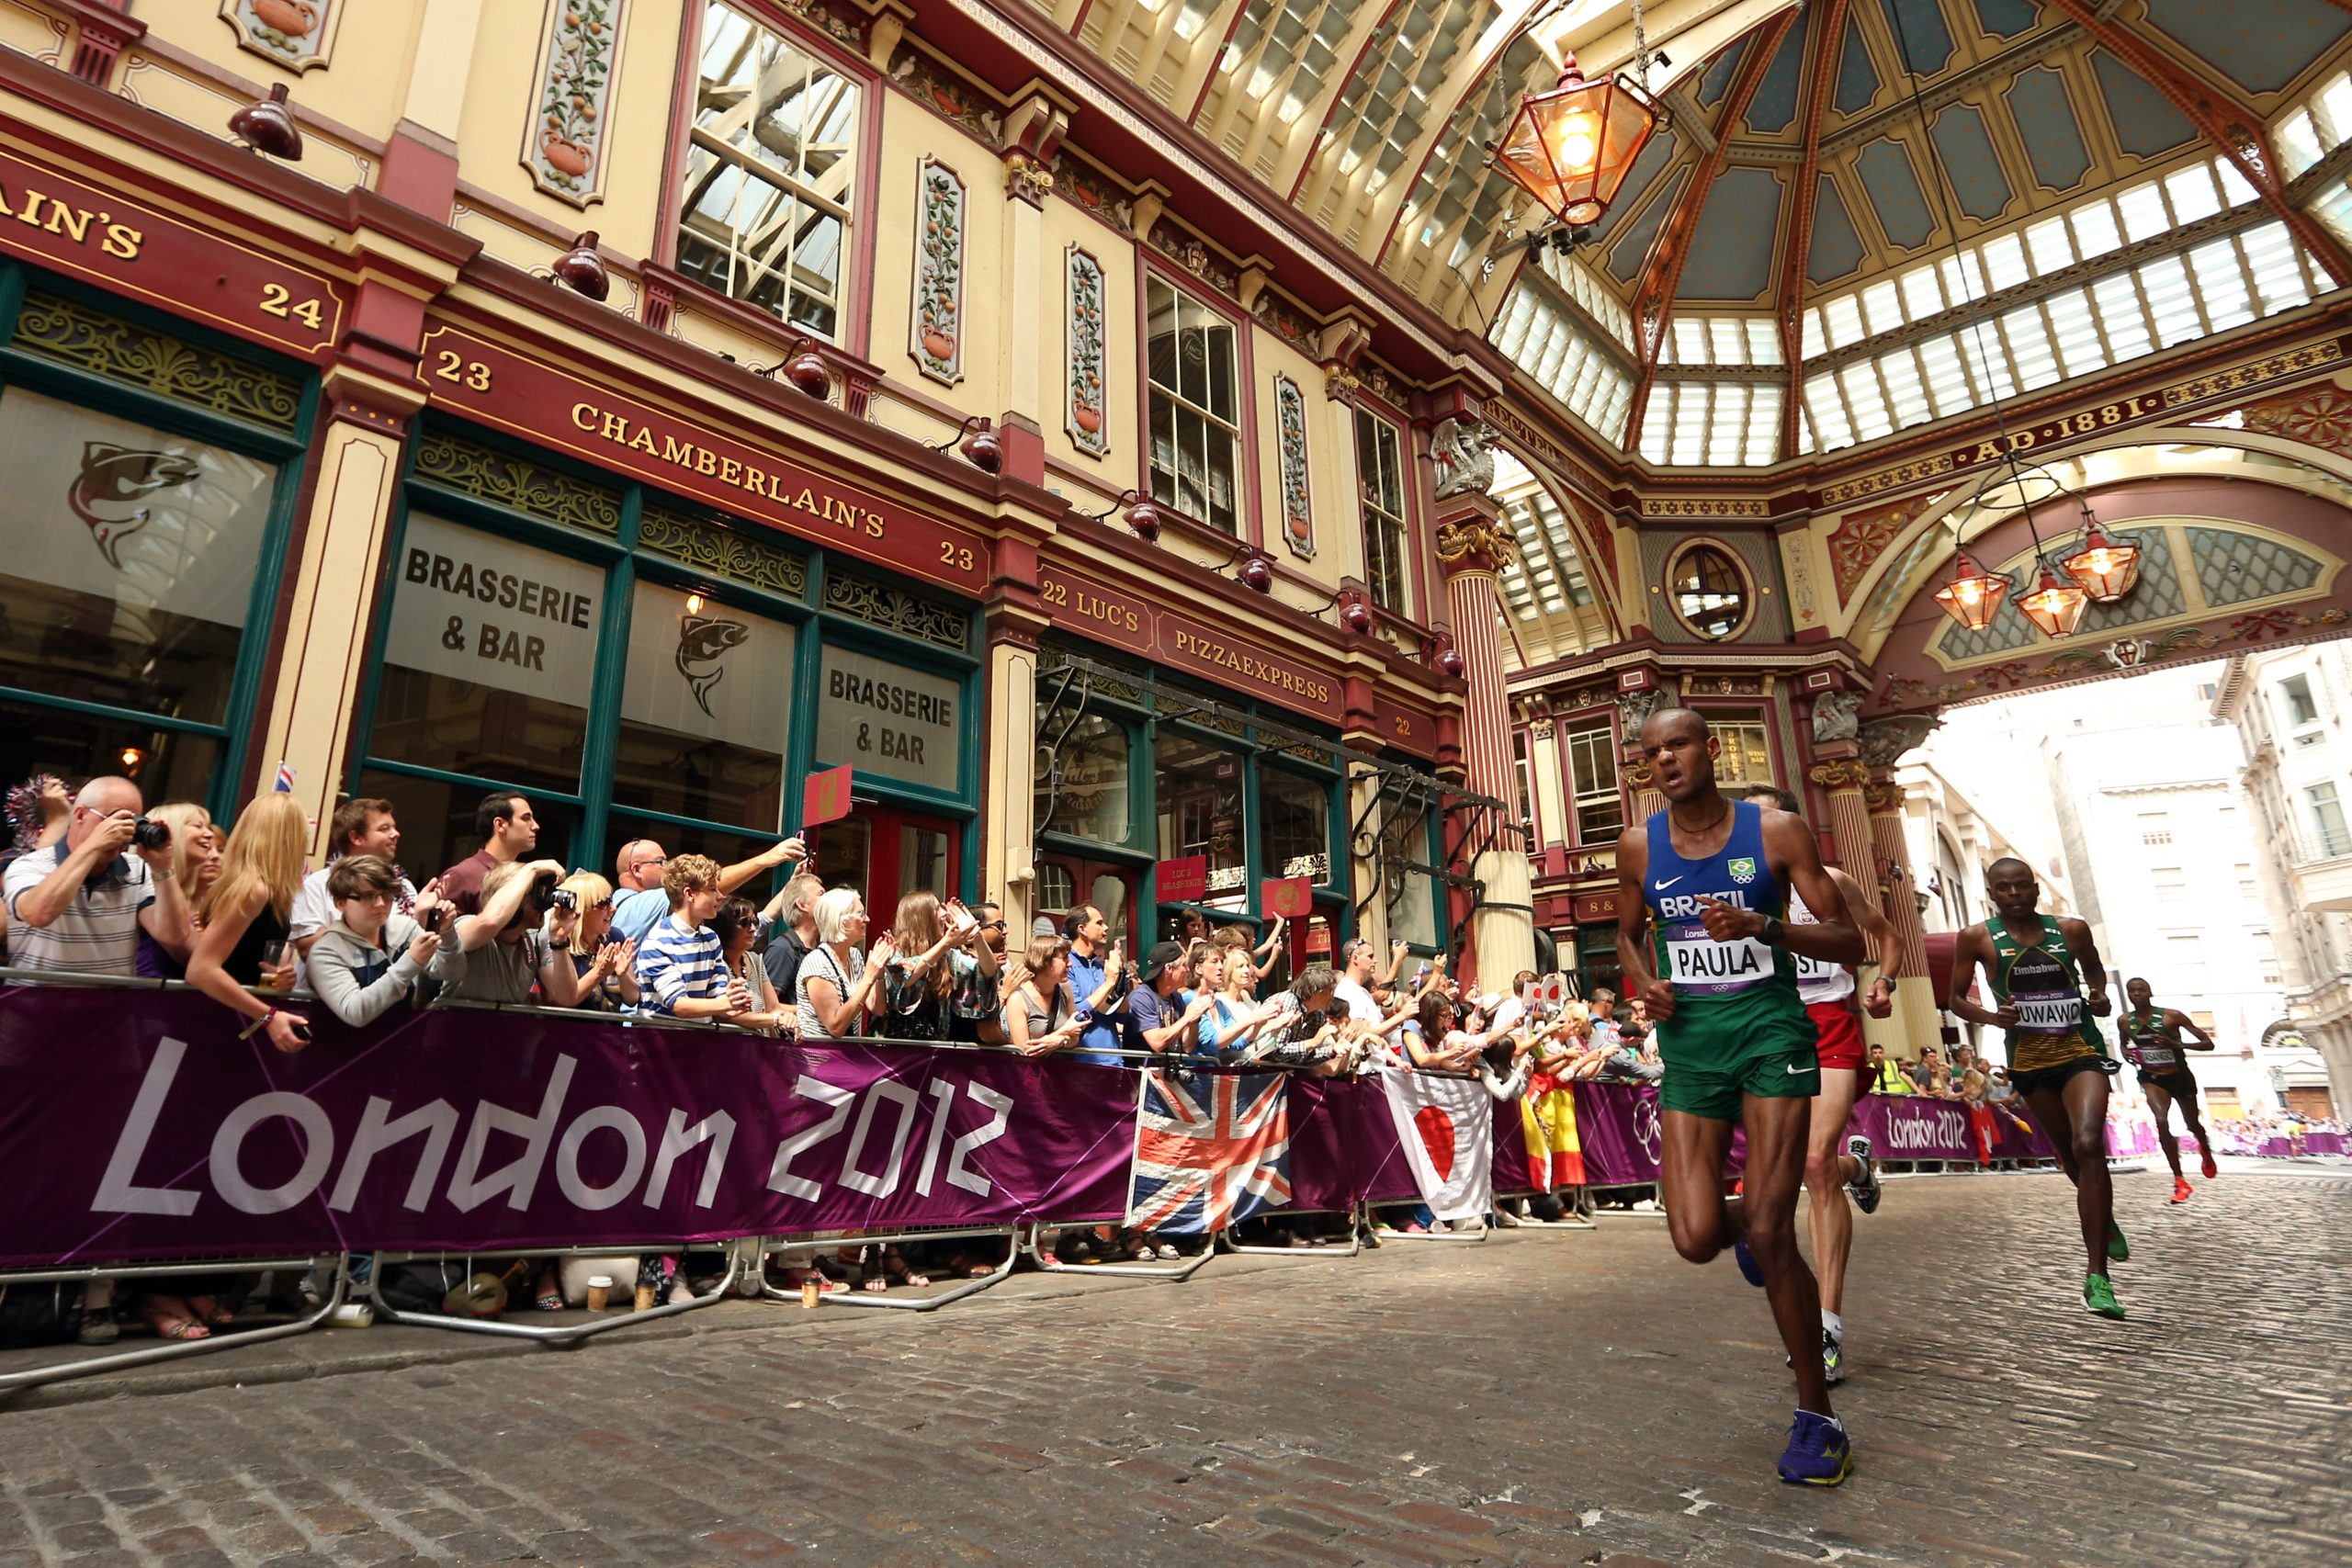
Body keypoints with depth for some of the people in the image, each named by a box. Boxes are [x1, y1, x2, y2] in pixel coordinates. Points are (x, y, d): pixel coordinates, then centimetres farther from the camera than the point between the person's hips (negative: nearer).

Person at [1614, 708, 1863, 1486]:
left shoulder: (1775, 831, -4)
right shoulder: (1639, 845, 4)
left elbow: (1848, 940, -3)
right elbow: (1629, 933, 19)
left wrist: (1765, 927, -21)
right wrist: (1645, 981, -3)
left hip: (1770, 1028, -2)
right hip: (1688, 1043, 3)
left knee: (1770, 1234, -8)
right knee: (1697, 1239, -6)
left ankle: (1816, 1415, 14)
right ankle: (1744, 1223, 33)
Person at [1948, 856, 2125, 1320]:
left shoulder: (2071, 929, -1)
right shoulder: (1977, 938, -5)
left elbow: (2094, 969, 19)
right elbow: (1956, 998, 2)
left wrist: (2101, 997, -1)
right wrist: (1991, 1017, -16)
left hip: (2081, 1053, -1)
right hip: (2029, 1061, 1)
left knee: (2088, 1146, -20)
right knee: (2072, 1157, 13)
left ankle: (2096, 1275, -16)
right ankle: (2105, 1221, 47)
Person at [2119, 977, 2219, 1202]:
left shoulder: (2172, 1015, -18)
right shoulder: (2125, 1022, -8)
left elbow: (2208, 1044, -16)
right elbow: (2124, 1044, 13)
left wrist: (2176, 1044, -31)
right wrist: (2127, 1054, -10)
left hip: (2180, 1076, -1)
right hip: (2152, 1077, 1)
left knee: (2192, 1124, 18)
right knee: (2162, 1123, -20)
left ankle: (2207, 1153, 56)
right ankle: (2180, 1181, -14)